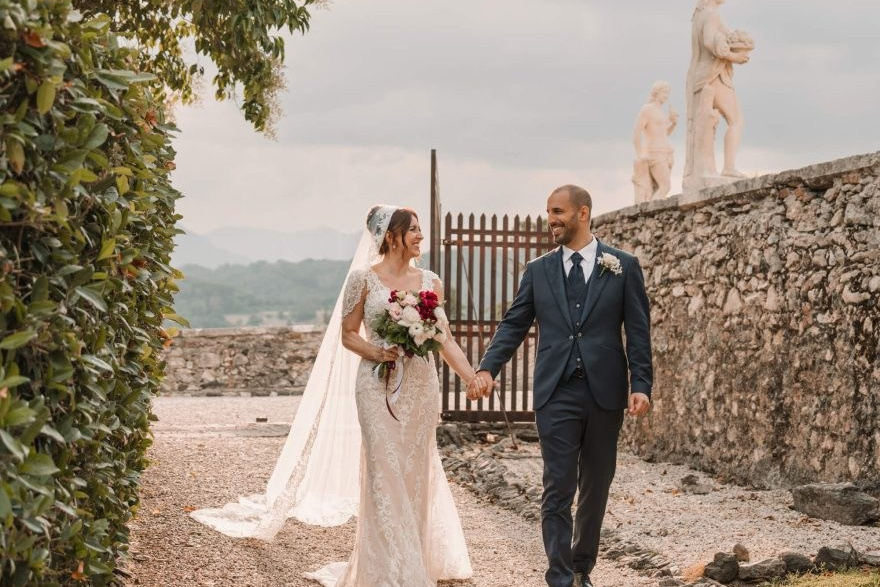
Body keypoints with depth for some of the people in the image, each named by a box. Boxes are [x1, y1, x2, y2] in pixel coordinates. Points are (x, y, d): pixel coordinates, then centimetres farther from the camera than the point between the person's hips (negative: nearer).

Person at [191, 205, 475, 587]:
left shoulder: (430, 282, 8)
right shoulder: (363, 278, -2)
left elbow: (445, 340, 8)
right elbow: (348, 335, 1)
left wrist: (474, 378, -2)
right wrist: (380, 353, -16)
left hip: (421, 389, 4)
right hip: (378, 389, -4)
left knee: (417, 475, 8)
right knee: (386, 476, -7)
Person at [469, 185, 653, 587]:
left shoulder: (623, 266, 2)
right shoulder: (538, 270, 7)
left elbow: (638, 331, 0)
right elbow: (514, 324, 5)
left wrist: (641, 384, -10)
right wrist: (488, 368, -11)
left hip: (605, 393, 0)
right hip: (556, 394, 0)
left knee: (595, 488, 11)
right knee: (558, 490, -3)